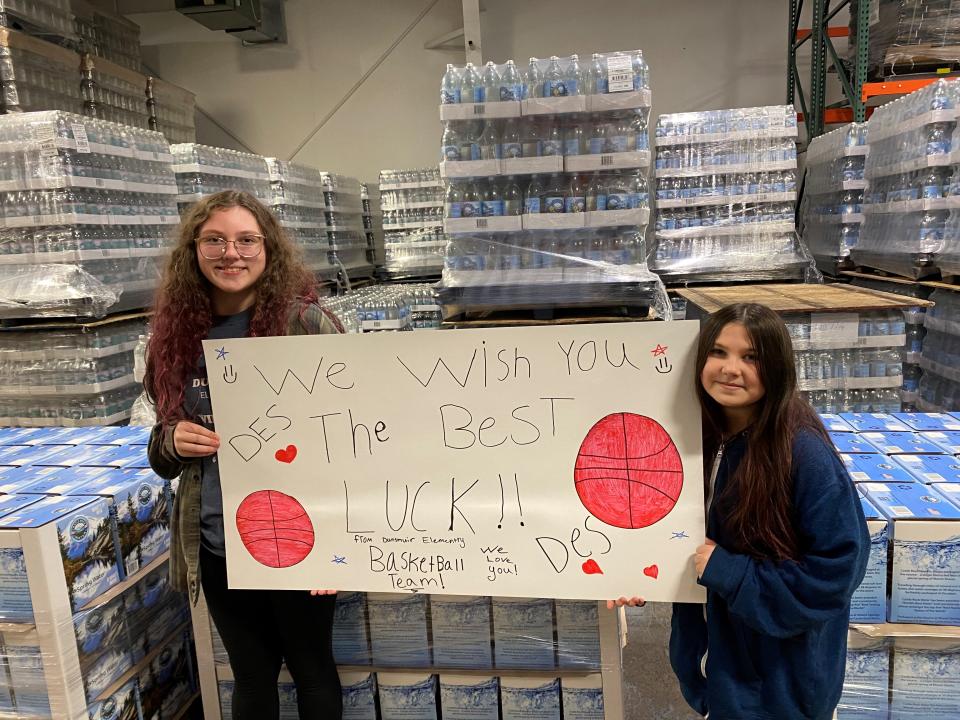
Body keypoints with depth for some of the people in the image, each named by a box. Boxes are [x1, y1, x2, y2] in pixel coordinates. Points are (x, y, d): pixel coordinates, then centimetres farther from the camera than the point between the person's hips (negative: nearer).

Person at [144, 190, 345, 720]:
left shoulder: (305, 323, -12)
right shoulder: (179, 333, 2)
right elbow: (161, 454, 13)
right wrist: (173, 442, -10)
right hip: (217, 544, 4)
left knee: (311, 669, 16)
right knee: (250, 674, 22)